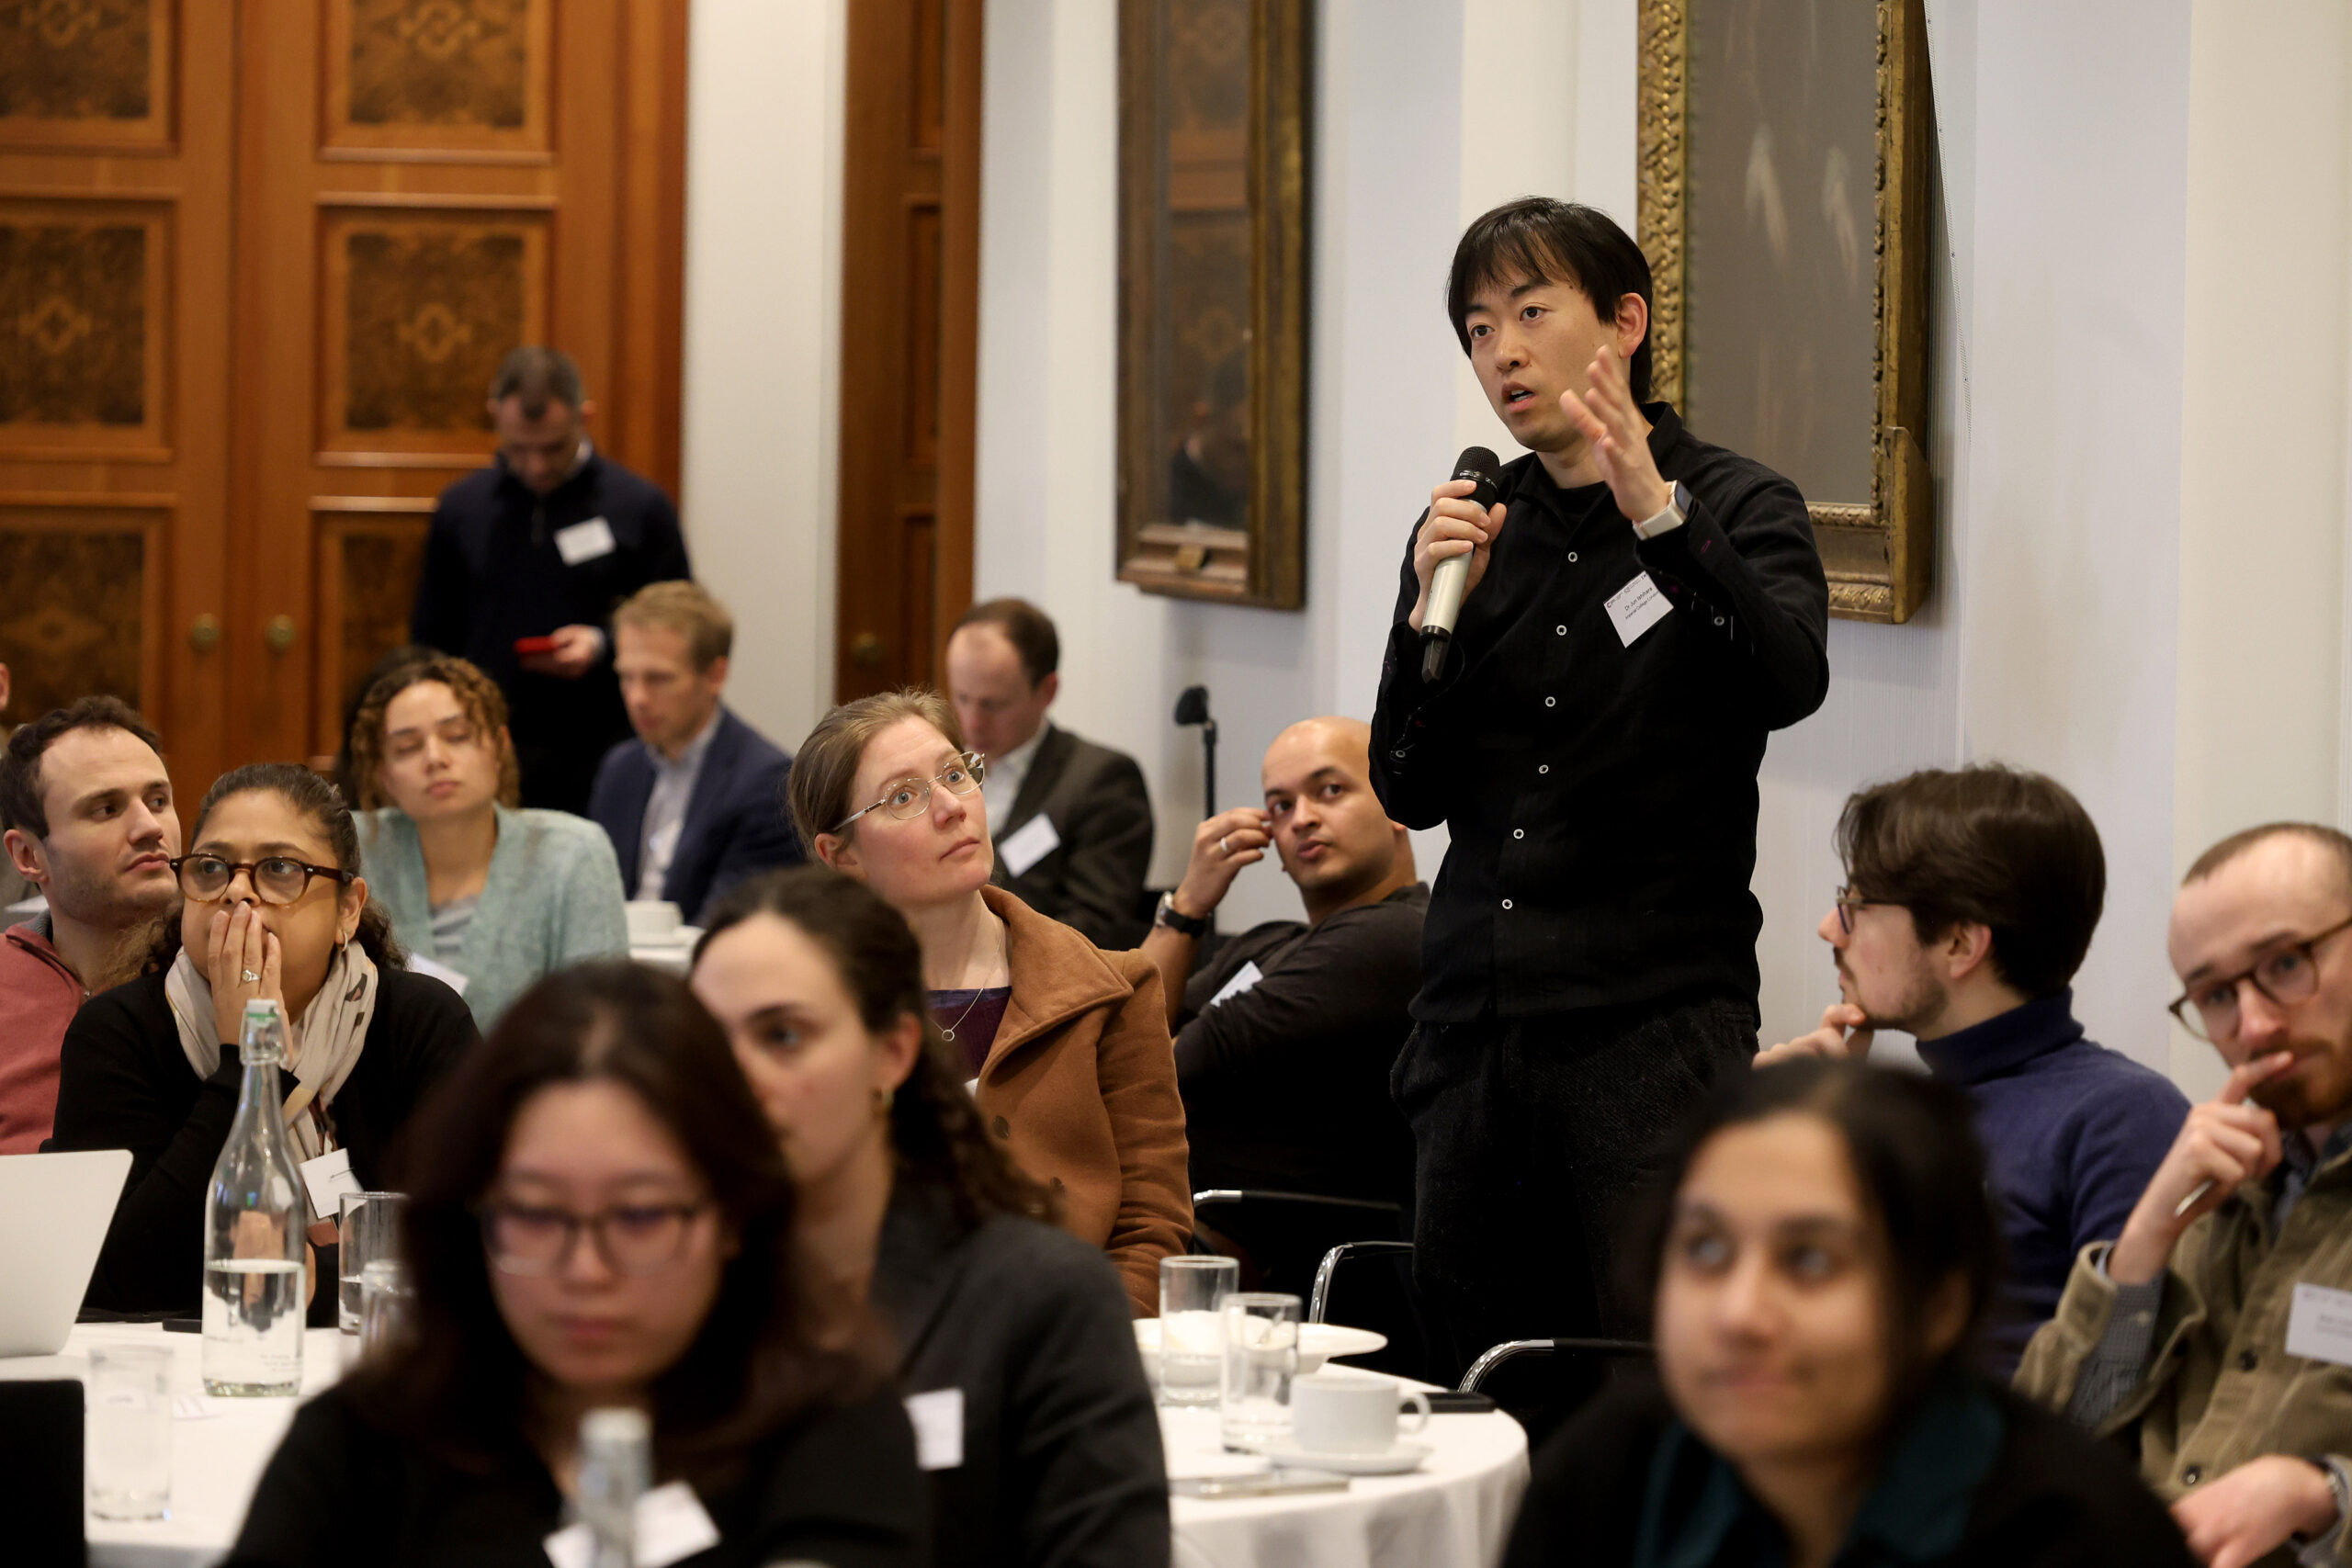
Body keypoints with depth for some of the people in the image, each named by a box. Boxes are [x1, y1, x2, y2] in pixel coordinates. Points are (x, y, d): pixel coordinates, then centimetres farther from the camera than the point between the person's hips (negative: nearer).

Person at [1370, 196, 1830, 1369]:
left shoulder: (1733, 509, 3)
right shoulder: (1469, 527, 14)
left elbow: (1789, 681, -18)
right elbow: (1410, 794, 9)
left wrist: (1659, 515, -28)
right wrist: (1434, 606, -6)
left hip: (1652, 1019, -5)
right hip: (1475, 1014, 5)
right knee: (1478, 1376, 4)